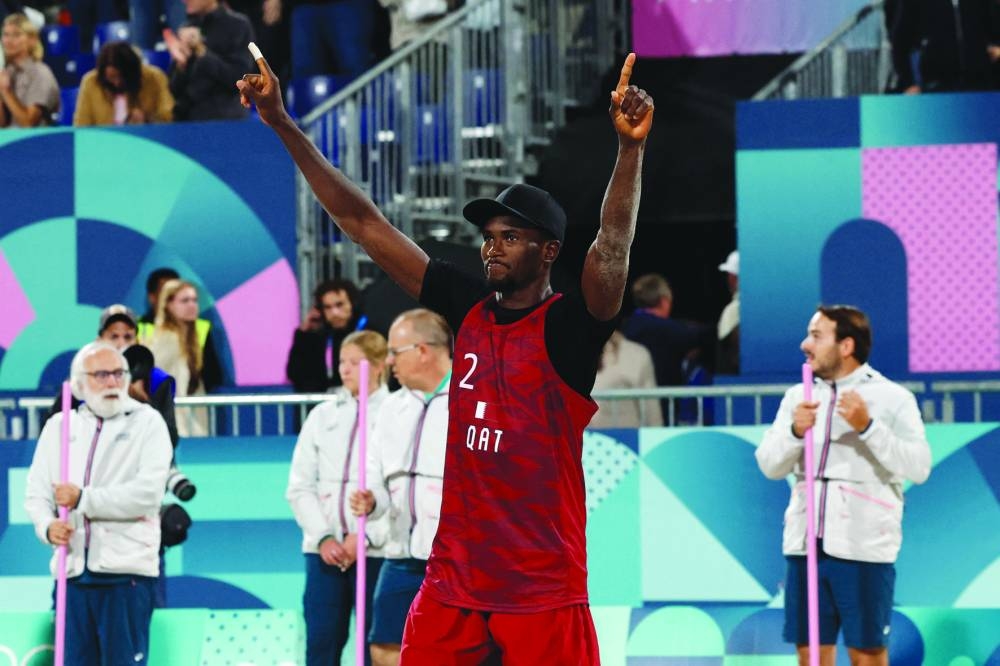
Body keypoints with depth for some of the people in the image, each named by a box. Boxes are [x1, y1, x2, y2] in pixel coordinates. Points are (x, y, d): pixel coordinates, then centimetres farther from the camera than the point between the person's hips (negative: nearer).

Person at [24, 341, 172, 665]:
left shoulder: (147, 422, 2)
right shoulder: (59, 426, 15)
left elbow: (148, 493, -10)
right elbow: (36, 493, 13)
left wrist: (84, 499, -11)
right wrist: (47, 525, -8)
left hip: (126, 569, -4)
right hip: (74, 569, 4)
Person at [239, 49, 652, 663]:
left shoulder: (569, 328, -5)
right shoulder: (468, 309, 9)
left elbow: (612, 247, -23)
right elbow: (363, 223, 11)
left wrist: (631, 148, -37)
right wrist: (284, 127, 10)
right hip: (452, 584, 5)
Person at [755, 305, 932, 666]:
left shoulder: (892, 398, -2)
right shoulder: (798, 396, 12)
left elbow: (919, 467, -11)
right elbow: (769, 465, 6)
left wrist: (868, 427, -20)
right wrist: (796, 431, -13)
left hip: (863, 548, -4)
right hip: (805, 544, 4)